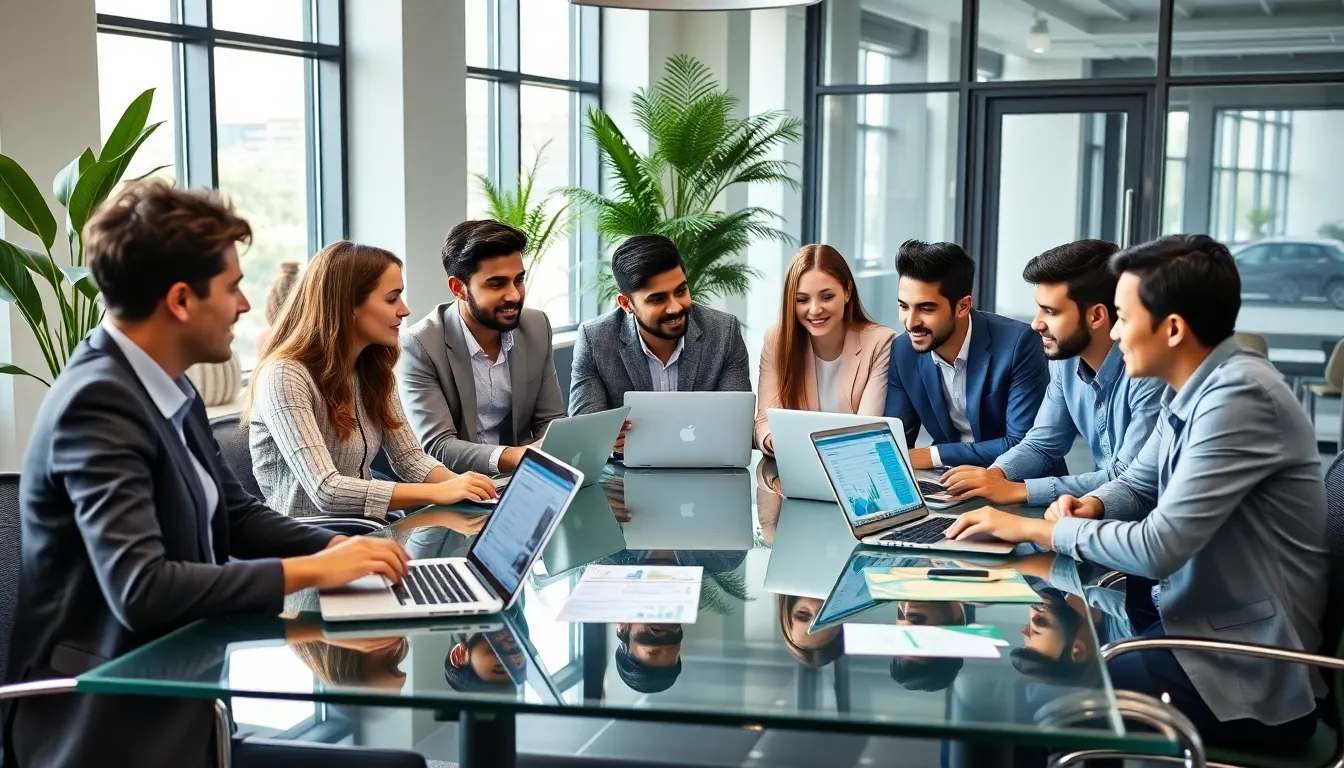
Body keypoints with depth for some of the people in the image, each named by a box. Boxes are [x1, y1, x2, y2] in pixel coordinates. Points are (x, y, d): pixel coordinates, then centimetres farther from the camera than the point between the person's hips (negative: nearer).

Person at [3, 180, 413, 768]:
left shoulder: (167, 384, 5)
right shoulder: (98, 402, -21)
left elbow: (236, 516, 13)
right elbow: (140, 589, -30)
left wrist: (336, 547, -4)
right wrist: (310, 571, -23)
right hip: (111, 714, -8)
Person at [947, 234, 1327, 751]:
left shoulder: (1238, 397, -24)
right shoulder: (1191, 389, 5)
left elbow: (1157, 548, -27)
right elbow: (1139, 484, 20)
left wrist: (1035, 529, -15)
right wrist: (1090, 506, -3)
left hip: (1247, 671, -9)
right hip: (1195, 623, 9)